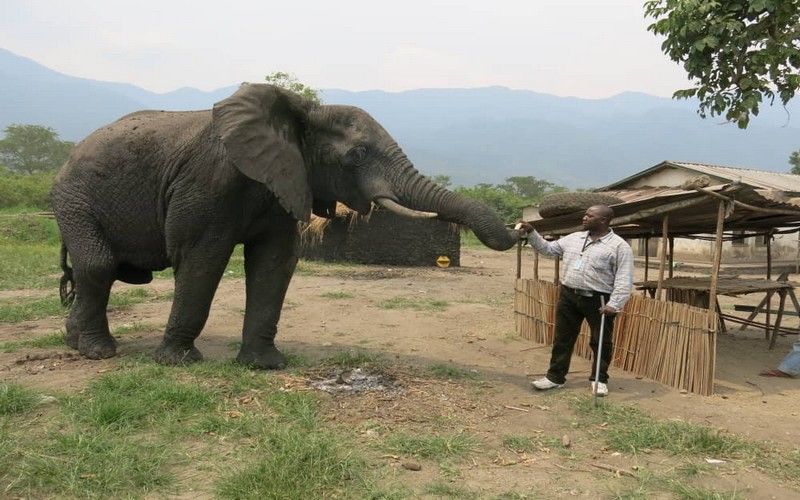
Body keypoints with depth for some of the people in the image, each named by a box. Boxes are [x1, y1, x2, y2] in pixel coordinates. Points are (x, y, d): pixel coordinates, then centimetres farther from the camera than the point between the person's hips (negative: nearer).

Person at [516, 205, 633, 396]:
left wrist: (614, 304, -21)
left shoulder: (619, 246, -8)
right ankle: (555, 377, 20)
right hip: (569, 296, 5)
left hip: (598, 300, -5)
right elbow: (547, 248, 18)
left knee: (600, 342, 7)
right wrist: (531, 232, 7)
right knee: (563, 338, 10)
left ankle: (599, 379, 24)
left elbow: (624, 279, -12)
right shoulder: (574, 238, 11)